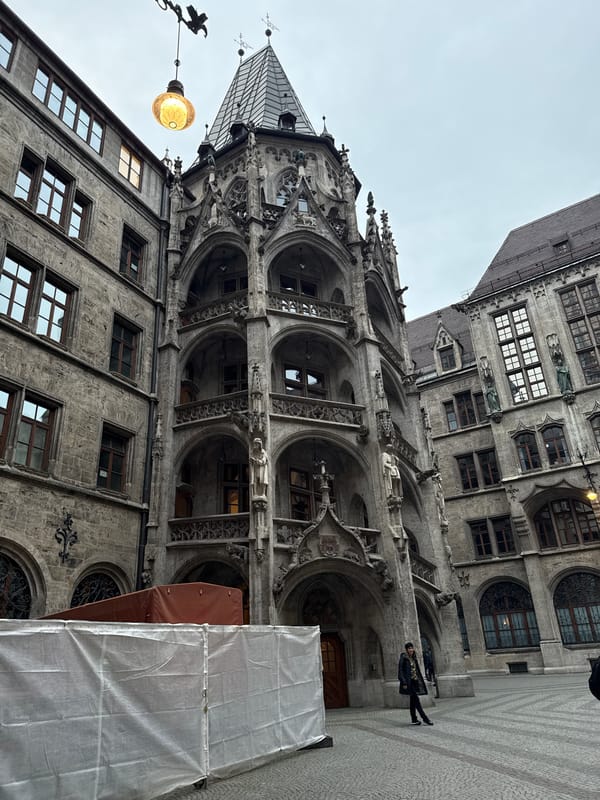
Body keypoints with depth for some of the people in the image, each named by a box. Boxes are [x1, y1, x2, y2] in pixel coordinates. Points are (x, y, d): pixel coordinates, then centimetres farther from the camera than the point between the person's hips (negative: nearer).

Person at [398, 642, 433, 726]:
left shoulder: (413, 658, 14)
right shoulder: (403, 658, -9)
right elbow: (400, 671, -13)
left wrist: (420, 681, 14)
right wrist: (404, 683, -19)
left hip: (415, 681, 8)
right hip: (409, 682, -8)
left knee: (413, 700, 10)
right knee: (416, 700, -9)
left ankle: (414, 720, 15)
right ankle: (425, 718, -8)